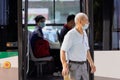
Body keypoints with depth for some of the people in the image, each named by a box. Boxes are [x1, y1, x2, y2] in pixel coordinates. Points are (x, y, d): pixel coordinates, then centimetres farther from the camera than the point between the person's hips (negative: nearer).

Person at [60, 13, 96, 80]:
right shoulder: (70, 35, -18)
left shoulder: (84, 34, 8)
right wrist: (64, 67, -30)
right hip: (73, 66, -8)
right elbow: (62, 51, -19)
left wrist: (91, 63, 20)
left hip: (83, 66, 8)